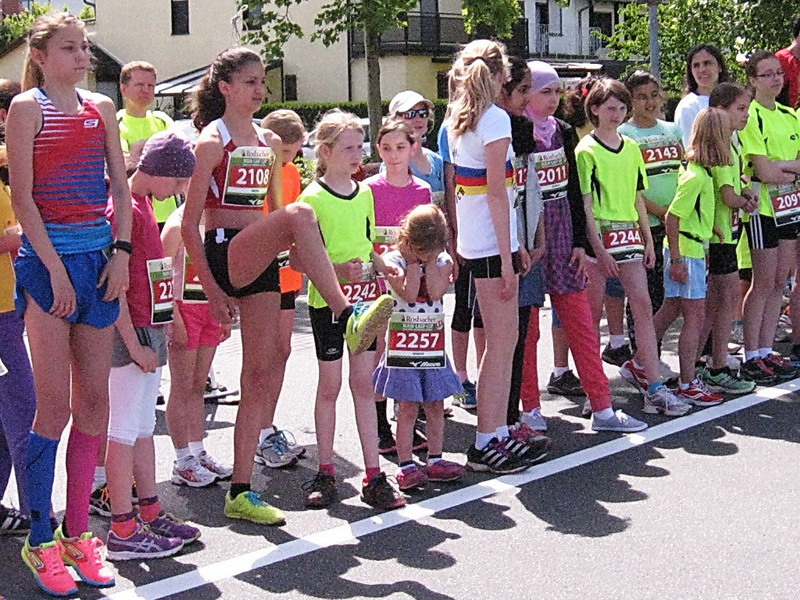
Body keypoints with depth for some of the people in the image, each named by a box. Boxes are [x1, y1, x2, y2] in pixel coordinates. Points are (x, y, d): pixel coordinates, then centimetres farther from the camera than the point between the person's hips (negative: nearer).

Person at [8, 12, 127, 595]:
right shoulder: (27, 106, -2)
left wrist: (121, 252, -1)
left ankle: (77, 532, 16)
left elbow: (120, 186, 12)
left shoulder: (101, 107, 13)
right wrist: (55, 269, -13)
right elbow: (22, 197, -8)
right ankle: (40, 540, 6)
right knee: (55, 404, -5)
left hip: (100, 256, 5)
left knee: (93, 400, 6)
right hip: (47, 257, -5)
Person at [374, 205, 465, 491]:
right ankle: (406, 466, 4)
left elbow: (436, 291, -15)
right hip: (403, 346, -3)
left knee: (436, 406, 8)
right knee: (408, 407, -2)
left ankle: (435, 461, 18)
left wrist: (429, 259, -13)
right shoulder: (393, 260, -7)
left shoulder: (442, 260, 3)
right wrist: (414, 260, -15)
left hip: (434, 346, 4)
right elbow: (408, 293, -21)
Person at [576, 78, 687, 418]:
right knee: (592, 314, 1)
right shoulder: (586, 151, -5)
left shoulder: (632, 149, 14)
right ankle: (588, 380, 14)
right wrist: (600, 250, -16)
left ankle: (654, 386, -1)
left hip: (629, 234, 6)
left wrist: (648, 240, 12)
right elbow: (584, 205, -10)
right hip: (598, 236, -5)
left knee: (643, 306, -1)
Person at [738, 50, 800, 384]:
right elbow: (764, 172, -19)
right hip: (764, 207, -7)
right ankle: (751, 359, 5)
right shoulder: (750, 116, -11)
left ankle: (766, 351, 17)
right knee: (764, 283, -3)